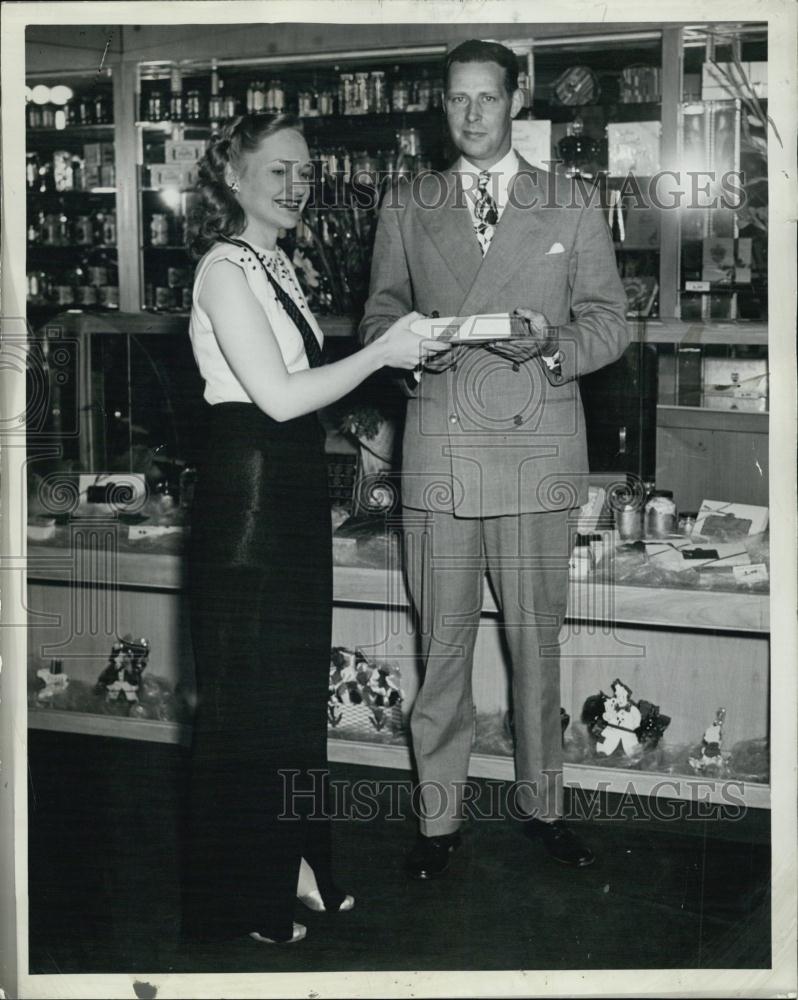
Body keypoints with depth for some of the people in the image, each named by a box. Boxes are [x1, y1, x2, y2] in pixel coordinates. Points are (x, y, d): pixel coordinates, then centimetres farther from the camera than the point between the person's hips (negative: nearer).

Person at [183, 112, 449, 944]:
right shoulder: (225, 268, -14)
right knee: (248, 694, 0)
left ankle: (290, 867, 30)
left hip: (292, 492, 10)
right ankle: (241, 899, 14)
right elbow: (279, 396, -20)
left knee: (296, 685, 16)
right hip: (247, 491, -10)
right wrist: (380, 353, -16)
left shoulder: (275, 264, 15)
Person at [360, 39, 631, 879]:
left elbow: (609, 320, 9)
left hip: (539, 449, 0)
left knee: (537, 637, 6)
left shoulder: (571, 206, 10)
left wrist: (553, 343, -12)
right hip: (439, 452, 0)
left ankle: (539, 799, 23)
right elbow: (379, 315, 15)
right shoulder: (406, 210, 12)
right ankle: (438, 815, 15)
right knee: (441, 641, 3)